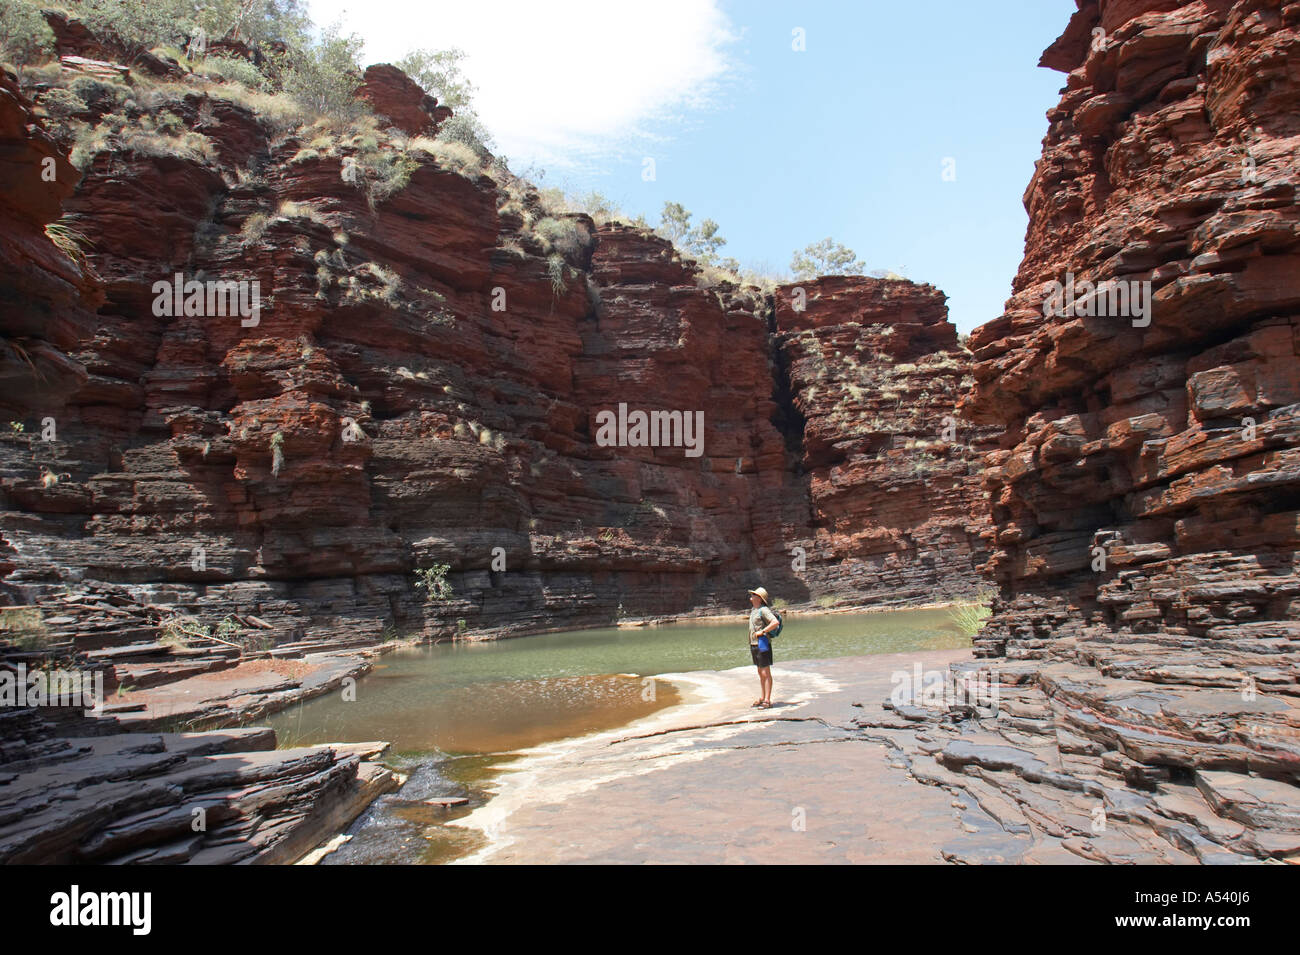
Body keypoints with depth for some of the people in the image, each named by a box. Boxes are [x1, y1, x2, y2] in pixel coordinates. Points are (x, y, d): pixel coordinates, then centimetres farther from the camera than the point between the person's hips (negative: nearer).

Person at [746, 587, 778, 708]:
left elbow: (775, 622, -27)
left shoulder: (763, 610, -14)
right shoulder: (753, 610, 14)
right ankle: (761, 698, 18)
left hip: (762, 644, -9)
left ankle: (767, 700, -4)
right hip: (754, 644, 9)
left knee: (766, 673, -6)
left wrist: (762, 631, -22)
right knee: (760, 673, 13)